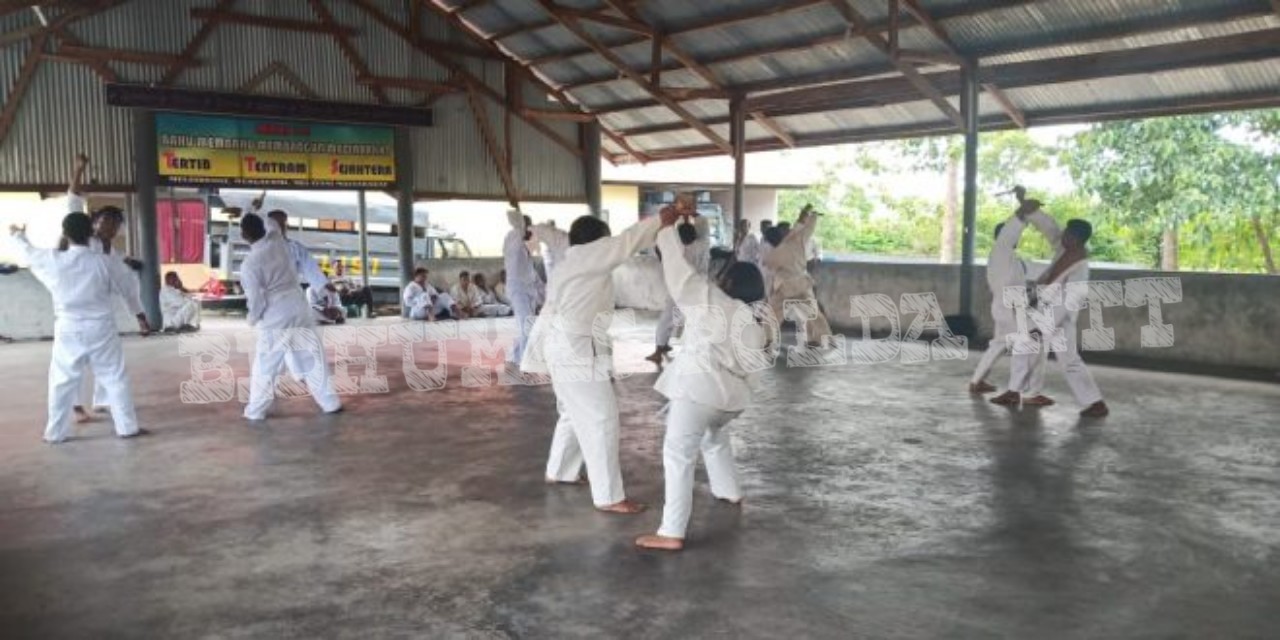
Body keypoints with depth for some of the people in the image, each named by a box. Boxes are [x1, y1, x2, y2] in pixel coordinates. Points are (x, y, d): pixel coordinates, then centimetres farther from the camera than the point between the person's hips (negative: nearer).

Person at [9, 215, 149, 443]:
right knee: (115, 379, 7)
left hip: (68, 331, 1)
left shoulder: (53, 260, -6)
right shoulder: (106, 262, -8)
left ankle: (55, 433, 19)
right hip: (100, 330, -1)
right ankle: (127, 427, 9)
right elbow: (128, 289, 6)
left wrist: (17, 235, 40)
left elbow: (30, 254, 17)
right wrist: (140, 315, 23)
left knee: (62, 382, 12)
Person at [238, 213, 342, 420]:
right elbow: (272, 223, 23)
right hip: (300, 311, 4)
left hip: (274, 320, -4)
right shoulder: (278, 242, -1)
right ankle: (330, 403, 15)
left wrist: (253, 319, 6)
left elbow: (256, 299, -11)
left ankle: (256, 411, 14)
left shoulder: (249, 264, -13)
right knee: (313, 361, 11)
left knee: (264, 367, 9)